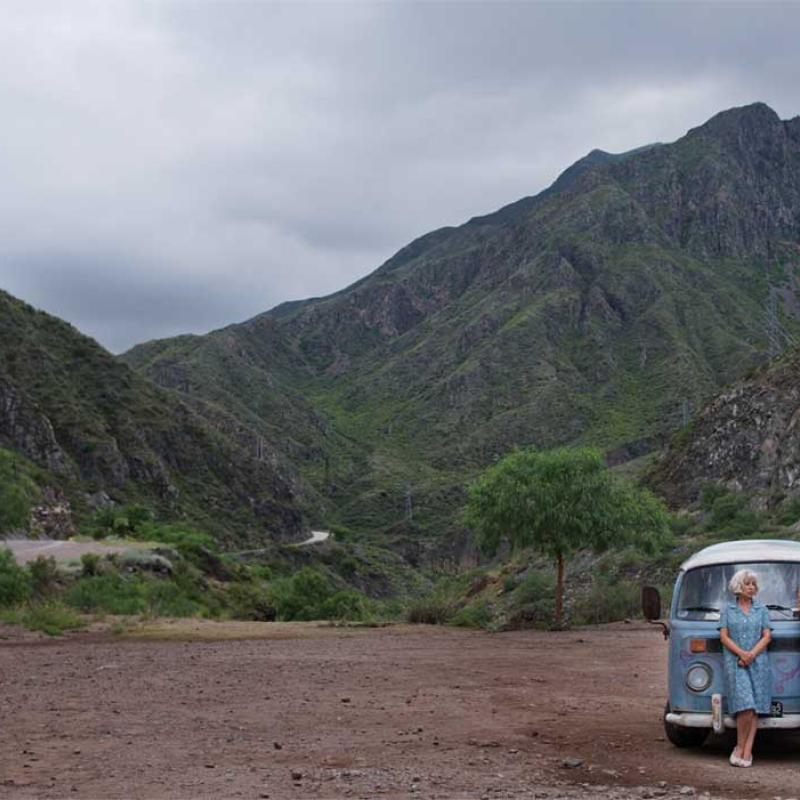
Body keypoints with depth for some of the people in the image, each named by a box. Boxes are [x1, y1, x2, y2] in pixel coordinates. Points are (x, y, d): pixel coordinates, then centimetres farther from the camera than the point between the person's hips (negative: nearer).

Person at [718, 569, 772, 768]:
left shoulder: (761, 610, 12)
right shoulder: (728, 610, 8)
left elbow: (767, 636, 5)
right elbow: (724, 637, 2)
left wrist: (752, 654, -10)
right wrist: (741, 653, -12)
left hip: (758, 663, 2)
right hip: (735, 663, -2)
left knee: (755, 709, -4)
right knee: (745, 706, -15)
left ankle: (746, 751, -2)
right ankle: (741, 747, -2)